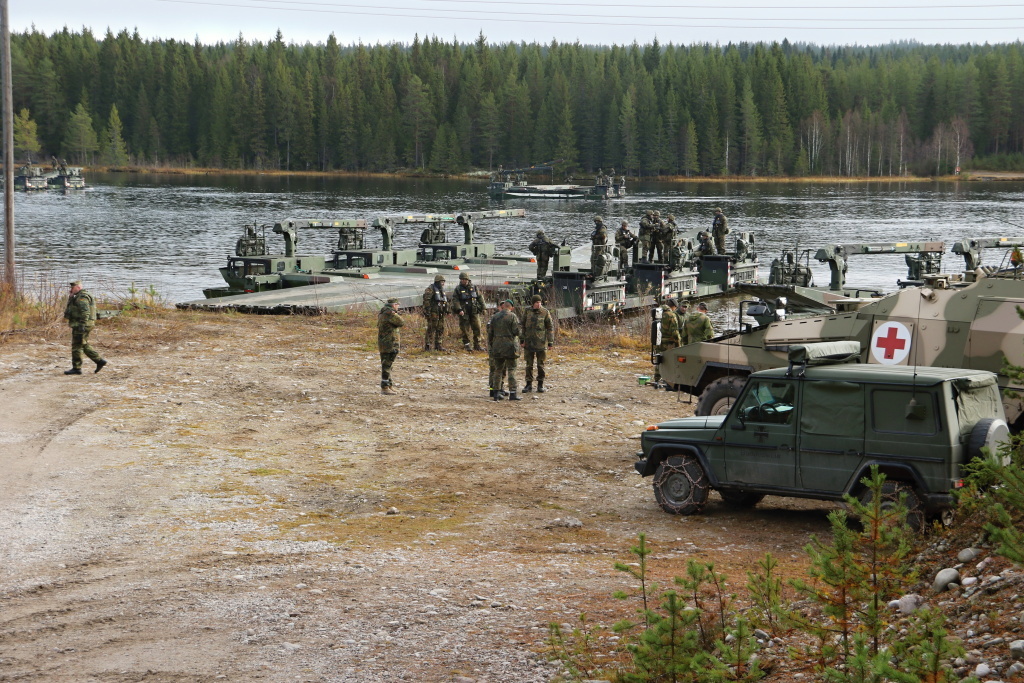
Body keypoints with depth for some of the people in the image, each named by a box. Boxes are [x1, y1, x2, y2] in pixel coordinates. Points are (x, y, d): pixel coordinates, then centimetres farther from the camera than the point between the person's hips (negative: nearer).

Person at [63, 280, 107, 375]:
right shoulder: (78, 297, 20)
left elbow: (85, 312, -23)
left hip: (80, 325, -11)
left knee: (76, 346, -6)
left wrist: (82, 325, -27)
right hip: (80, 325, 11)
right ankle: (99, 361, 13)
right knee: (84, 345, 14)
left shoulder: (82, 297, -14)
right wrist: (71, 296, 13)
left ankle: (76, 368, -2)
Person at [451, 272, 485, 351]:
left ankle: (477, 345, 4)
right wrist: (459, 310, -19)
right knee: (465, 329, 0)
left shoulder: (474, 287, 8)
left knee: (477, 328, -2)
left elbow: (480, 297, 14)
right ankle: (466, 345, 10)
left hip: (474, 311, 2)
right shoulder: (458, 289, 0)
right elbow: (455, 300, -7)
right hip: (464, 312, -2)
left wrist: (482, 307, 8)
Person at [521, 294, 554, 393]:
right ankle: (529, 385, 12)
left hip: (541, 343, -2)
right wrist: (522, 340, 4)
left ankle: (540, 385, 12)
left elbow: (550, 328, -1)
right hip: (529, 343, 2)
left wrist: (550, 342, -6)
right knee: (529, 364, 5)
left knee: (540, 365, 4)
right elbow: (523, 326, 9)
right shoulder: (528, 312, 2)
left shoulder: (545, 312, -3)